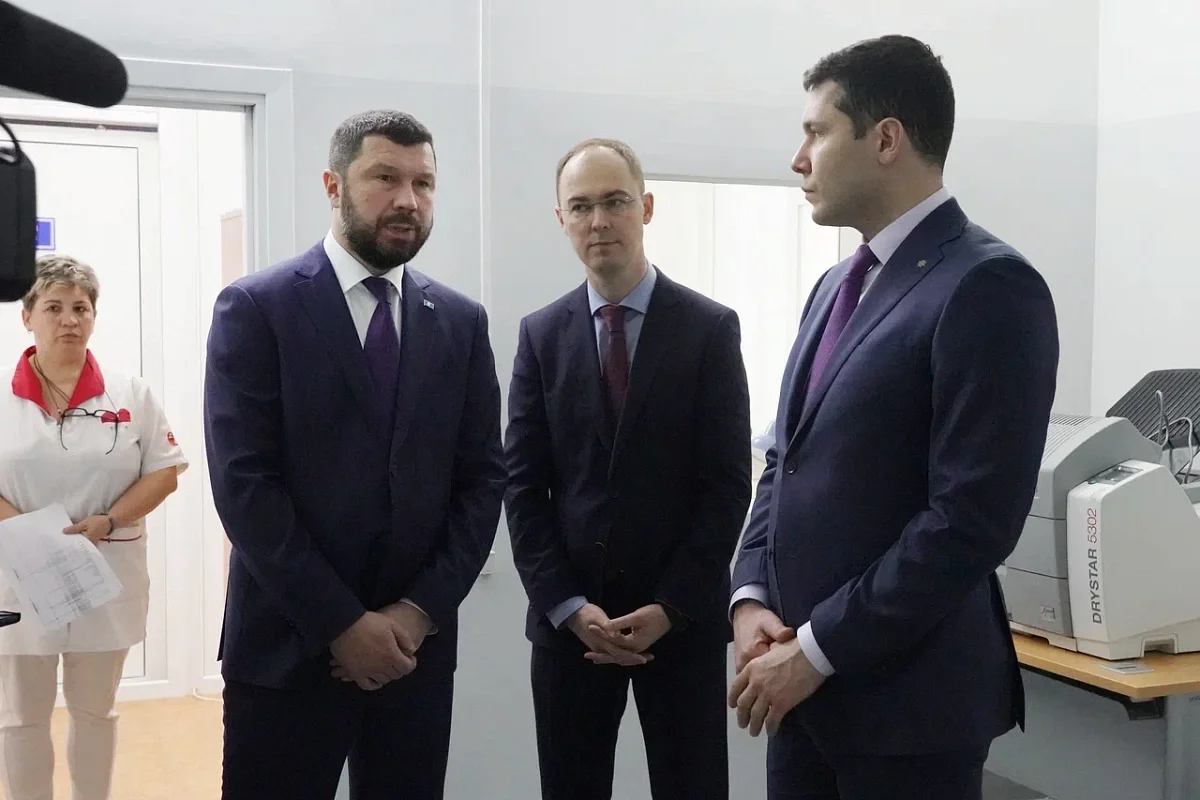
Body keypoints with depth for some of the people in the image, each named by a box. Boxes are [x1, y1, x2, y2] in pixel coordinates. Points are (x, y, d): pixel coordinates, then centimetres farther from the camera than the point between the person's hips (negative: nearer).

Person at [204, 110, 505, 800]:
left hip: (417, 648, 3)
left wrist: (421, 611, -7)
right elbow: (243, 483, -11)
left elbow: (484, 477, 5)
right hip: (287, 647, -3)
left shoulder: (461, 322, 7)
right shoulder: (256, 308, -4)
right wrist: (342, 622, -13)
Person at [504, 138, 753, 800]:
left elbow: (727, 484, -6)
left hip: (683, 618, -2)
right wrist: (569, 606, -9)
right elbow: (523, 486, 1)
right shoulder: (541, 334, 4)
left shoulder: (710, 328, -2)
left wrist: (670, 607, -12)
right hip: (567, 619, 2)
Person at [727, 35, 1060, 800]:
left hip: (905, 692, -7)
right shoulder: (837, 285, 12)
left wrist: (818, 649, -16)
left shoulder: (987, 284, -14)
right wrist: (752, 597, 0)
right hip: (807, 680, 7)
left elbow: (973, 519, -20)